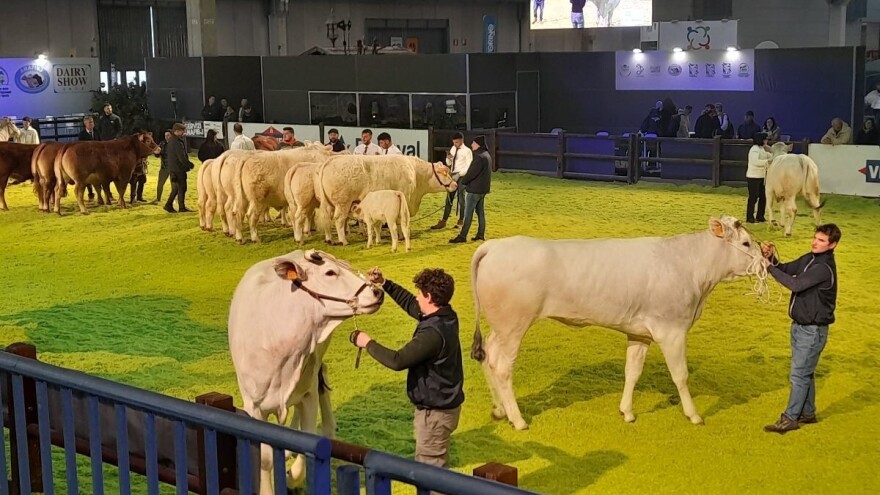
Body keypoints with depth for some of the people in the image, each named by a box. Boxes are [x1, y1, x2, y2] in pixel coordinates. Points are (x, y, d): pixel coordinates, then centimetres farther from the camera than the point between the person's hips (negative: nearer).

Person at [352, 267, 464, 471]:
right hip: (444, 403, 10)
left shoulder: (433, 332, -29)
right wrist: (385, 284, 12)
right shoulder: (446, 317, 0)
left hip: (435, 412, -10)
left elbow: (397, 361, -29)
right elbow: (410, 304, 17)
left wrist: (368, 343, -14)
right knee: (438, 466, 23)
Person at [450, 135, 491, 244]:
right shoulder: (486, 155, 12)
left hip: (474, 189, -10)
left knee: (468, 213, -7)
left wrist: (463, 181, -5)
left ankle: (462, 236, -6)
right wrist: (466, 177, 9)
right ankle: (481, 234, 19)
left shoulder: (479, 157, -21)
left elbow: (472, 173, -22)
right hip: (482, 189, 10)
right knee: (480, 211, 14)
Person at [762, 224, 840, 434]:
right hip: (800, 325, 9)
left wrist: (770, 267, -23)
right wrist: (771, 258, -12)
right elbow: (786, 270, 8)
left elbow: (795, 284, -30)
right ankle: (808, 413, 30)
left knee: (799, 374, -2)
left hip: (813, 330, -9)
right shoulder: (809, 258, 4)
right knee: (805, 372, 18)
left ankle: (790, 418, 6)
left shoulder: (824, 268, -23)